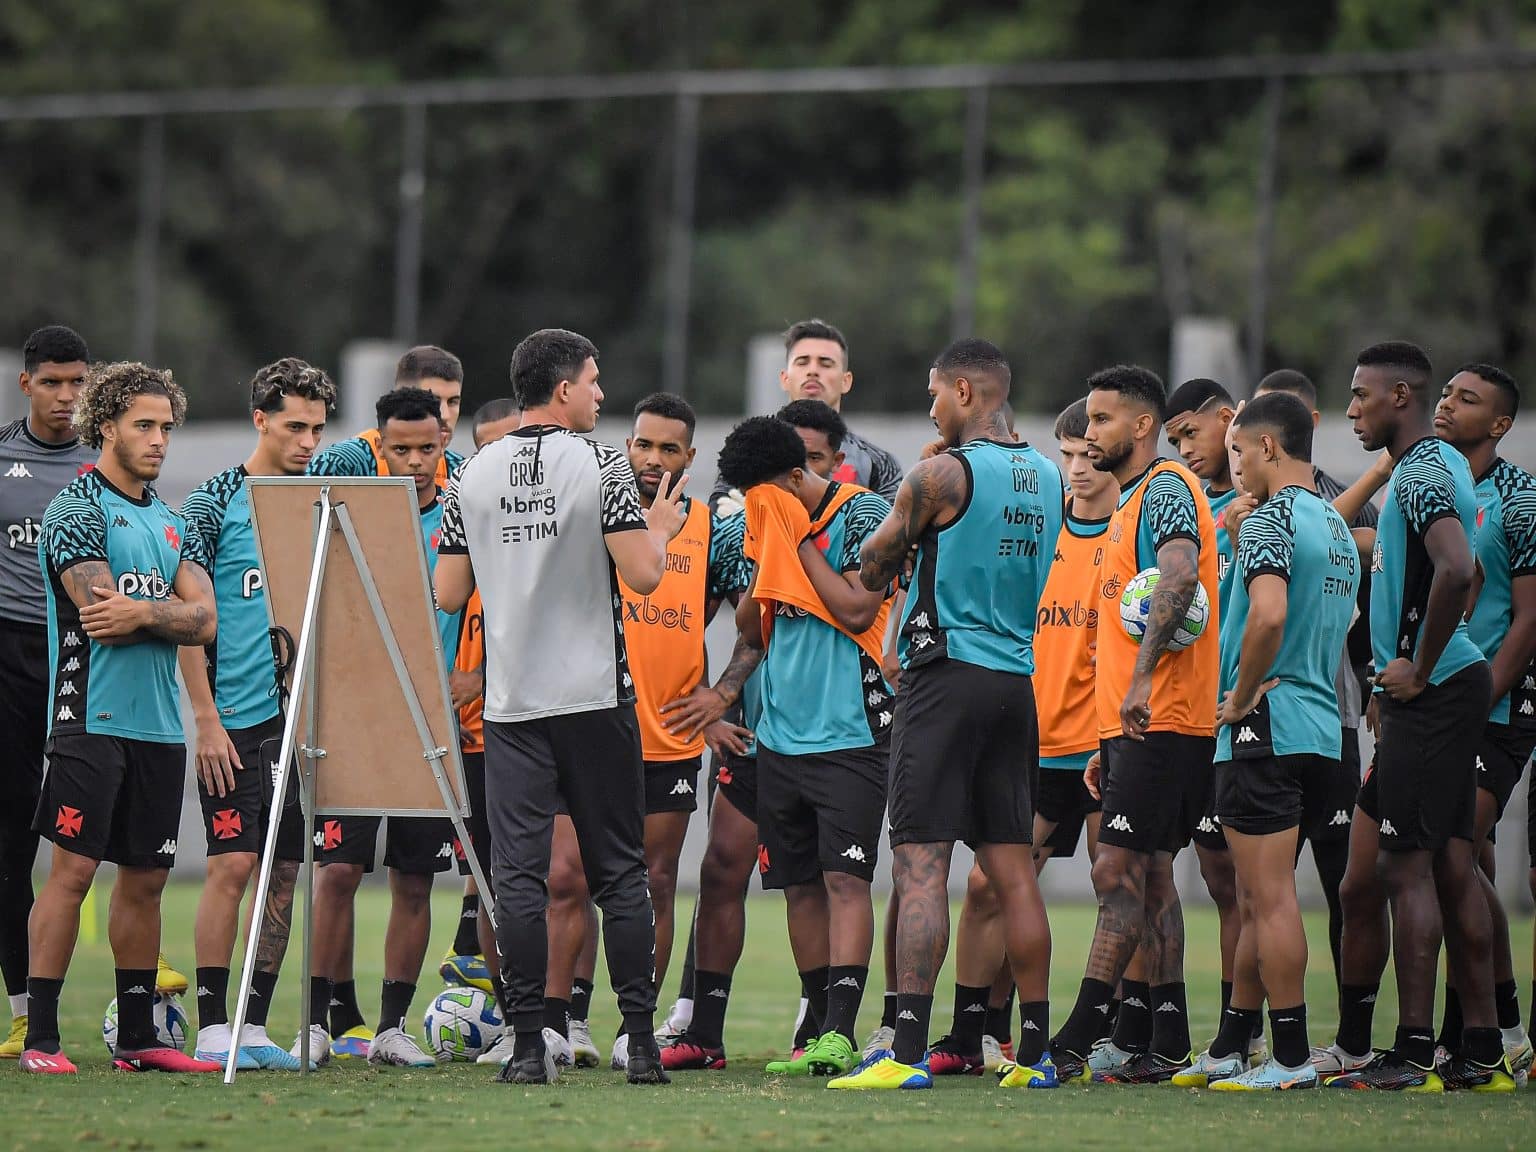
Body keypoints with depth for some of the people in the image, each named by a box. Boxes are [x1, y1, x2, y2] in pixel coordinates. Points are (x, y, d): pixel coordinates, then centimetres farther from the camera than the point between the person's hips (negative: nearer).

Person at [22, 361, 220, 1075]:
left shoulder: (172, 523, 17)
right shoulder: (77, 511, -4)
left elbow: (204, 620, 5)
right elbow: (102, 616, -14)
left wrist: (142, 614, -12)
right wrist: (171, 614, -3)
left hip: (159, 722, 7)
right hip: (92, 716, -7)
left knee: (145, 876, 8)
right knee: (73, 868, -9)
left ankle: (138, 1037, 14)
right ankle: (41, 1037, -8)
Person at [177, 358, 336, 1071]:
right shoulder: (214, 503, -3)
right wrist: (206, 719, -11)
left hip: (303, 718, 5)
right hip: (235, 719, -5)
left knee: (284, 871, 5)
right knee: (233, 864, -9)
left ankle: (255, 1026, 11)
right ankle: (213, 1031, -5)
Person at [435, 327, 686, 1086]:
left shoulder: (476, 475, 4)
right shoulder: (600, 466, -7)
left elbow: (448, 594, 7)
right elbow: (643, 575, -13)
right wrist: (659, 530, 8)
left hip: (511, 704, 2)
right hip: (595, 698, -2)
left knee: (518, 873, 0)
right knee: (620, 873, 6)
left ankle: (528, 1046, -4)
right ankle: (641, 1044, 4)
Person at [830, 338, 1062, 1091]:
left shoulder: (943, 473, -10)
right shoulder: (1045, 479, 12)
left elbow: (871, 573, 1)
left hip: (947, 675, -7)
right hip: (1015, 681, 7)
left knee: (920, 866, -9)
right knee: (1013, 872, 10)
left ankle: (909, 1051, -15)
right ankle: (1035, 1051, 11)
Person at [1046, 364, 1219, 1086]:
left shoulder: (1167, 490, -9)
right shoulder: (1130, 503, 23)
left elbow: (1179, 576, -28)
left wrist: (1143, 677, -34)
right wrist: (1108, 744, 25)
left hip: (1162, 722, -10)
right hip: (1136, 726, 10)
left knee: (1119, 873, -12)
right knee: (1149, 877, 9)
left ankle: (1074, 1044, -15)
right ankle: (1168, 1047, 10)